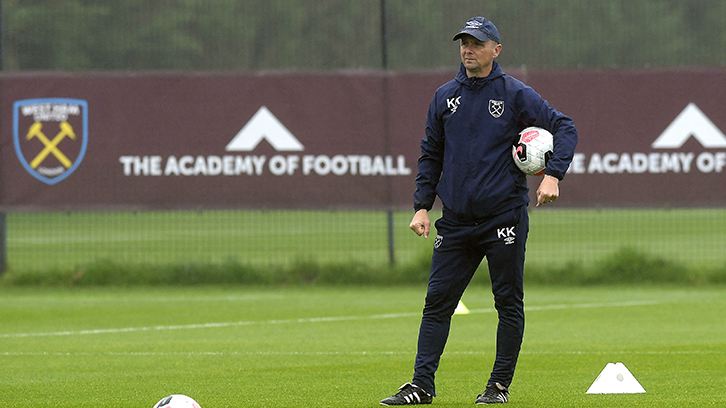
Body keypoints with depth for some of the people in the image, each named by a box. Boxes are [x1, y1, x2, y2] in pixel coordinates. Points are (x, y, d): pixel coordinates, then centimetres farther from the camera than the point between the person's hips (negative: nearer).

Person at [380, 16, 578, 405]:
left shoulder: (516, 95, -2)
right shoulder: (445, 97, 10)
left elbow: (564, 127, -3)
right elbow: (431, 155, 17)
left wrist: (553, 175, -17)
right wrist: (422, 206, 8)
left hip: (504, 219, -3)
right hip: (456, 221, 3)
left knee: (509, 302, 2)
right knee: (437, 301, 0)